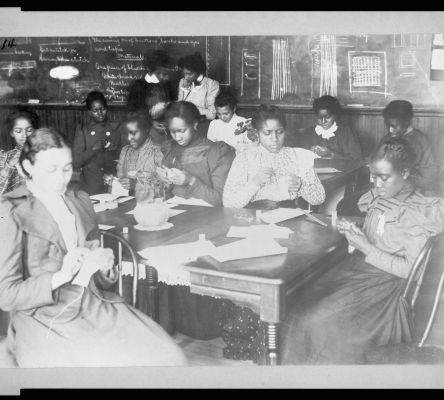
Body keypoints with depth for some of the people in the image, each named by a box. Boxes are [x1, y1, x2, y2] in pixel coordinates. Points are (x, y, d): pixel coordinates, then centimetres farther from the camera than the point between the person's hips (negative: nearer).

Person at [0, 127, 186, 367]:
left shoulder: (80, 201, 14)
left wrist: (103, 266, -3)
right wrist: (61, 275, -19)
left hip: (96, 306, 5)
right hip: (45, 322, -5)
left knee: (166, 356, -15)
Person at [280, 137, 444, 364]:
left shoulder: (419, 212, -11)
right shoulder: (378, 197, 9)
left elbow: (410, 269, -14)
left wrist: (366, 247, -17)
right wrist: (351, 229, 1)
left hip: (386, 281, -7)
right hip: (358, 267, 7)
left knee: (321, 319, -23)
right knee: (300, 306, -15)